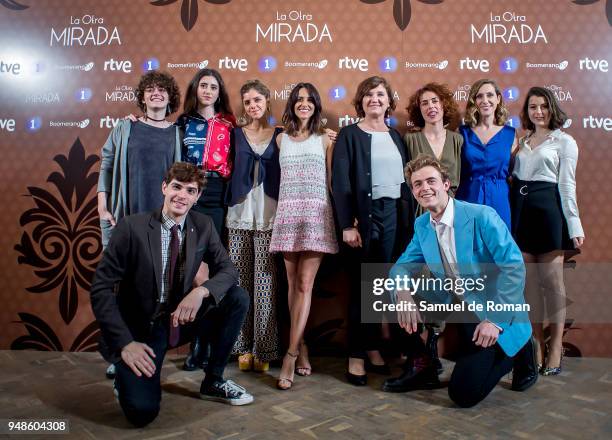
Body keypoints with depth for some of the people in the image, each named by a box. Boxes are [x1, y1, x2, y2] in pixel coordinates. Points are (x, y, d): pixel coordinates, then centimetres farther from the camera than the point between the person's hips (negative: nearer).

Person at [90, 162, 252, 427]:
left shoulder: (203, 226, -3)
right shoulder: (131, 227, -16)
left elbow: (227, 270, -3)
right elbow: (101, 289, -14)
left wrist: (201, 291, -25)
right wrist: (125, 343, -23)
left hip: (180, 316, 5)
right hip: (138, 327, -4)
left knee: (238, 298, -12)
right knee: (142, 410, -23)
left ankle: (213, 381, 5)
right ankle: (129, 374, 15)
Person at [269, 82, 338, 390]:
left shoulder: (325, 139, 10)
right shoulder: (281, 139, 16)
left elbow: (331, 181, 8)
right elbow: (275, 178, 15)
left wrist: (342, 218, 1)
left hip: (317, 213, -2)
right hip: (288, 212, 2)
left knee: (305, 284, -10)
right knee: (293, 284, 2)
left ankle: (290, 355, -9)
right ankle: (302, 348, 14)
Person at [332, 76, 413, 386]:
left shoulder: (396, 137, 15)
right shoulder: (349, 134, 1)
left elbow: (406, 180, 13)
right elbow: (340, 182, -7)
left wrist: (408, 221, 5)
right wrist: (347, 224, -14)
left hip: (394, 215, 4)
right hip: (363, 215, -4)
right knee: (361, 286, 0)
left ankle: (373, 348, 22)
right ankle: (356, 355, 11)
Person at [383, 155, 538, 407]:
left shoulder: (482, 216, -20)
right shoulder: (421, 225, 1)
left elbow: (514, 268, -22)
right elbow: (403, 266, 4)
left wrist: (496, 320, -26)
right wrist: (402, 292, -20)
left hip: (496, 314, -6)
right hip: (456, 304, 6)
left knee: (463, 394, -14)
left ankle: (518, 351, 13)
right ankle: (422, 367, 9)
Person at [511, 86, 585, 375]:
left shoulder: (564, 141, 3)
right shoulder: (521, 141, 15)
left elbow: (567, 186, -2)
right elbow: (514, 178, 12)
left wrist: (574, 226, -7)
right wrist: (511, 217, 2)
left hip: (548, 210, -4)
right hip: (521, 211, 4)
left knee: (551, 280, 0)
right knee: (530, 282, 7)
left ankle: (555, 348, 12)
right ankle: (536, 347, 16)